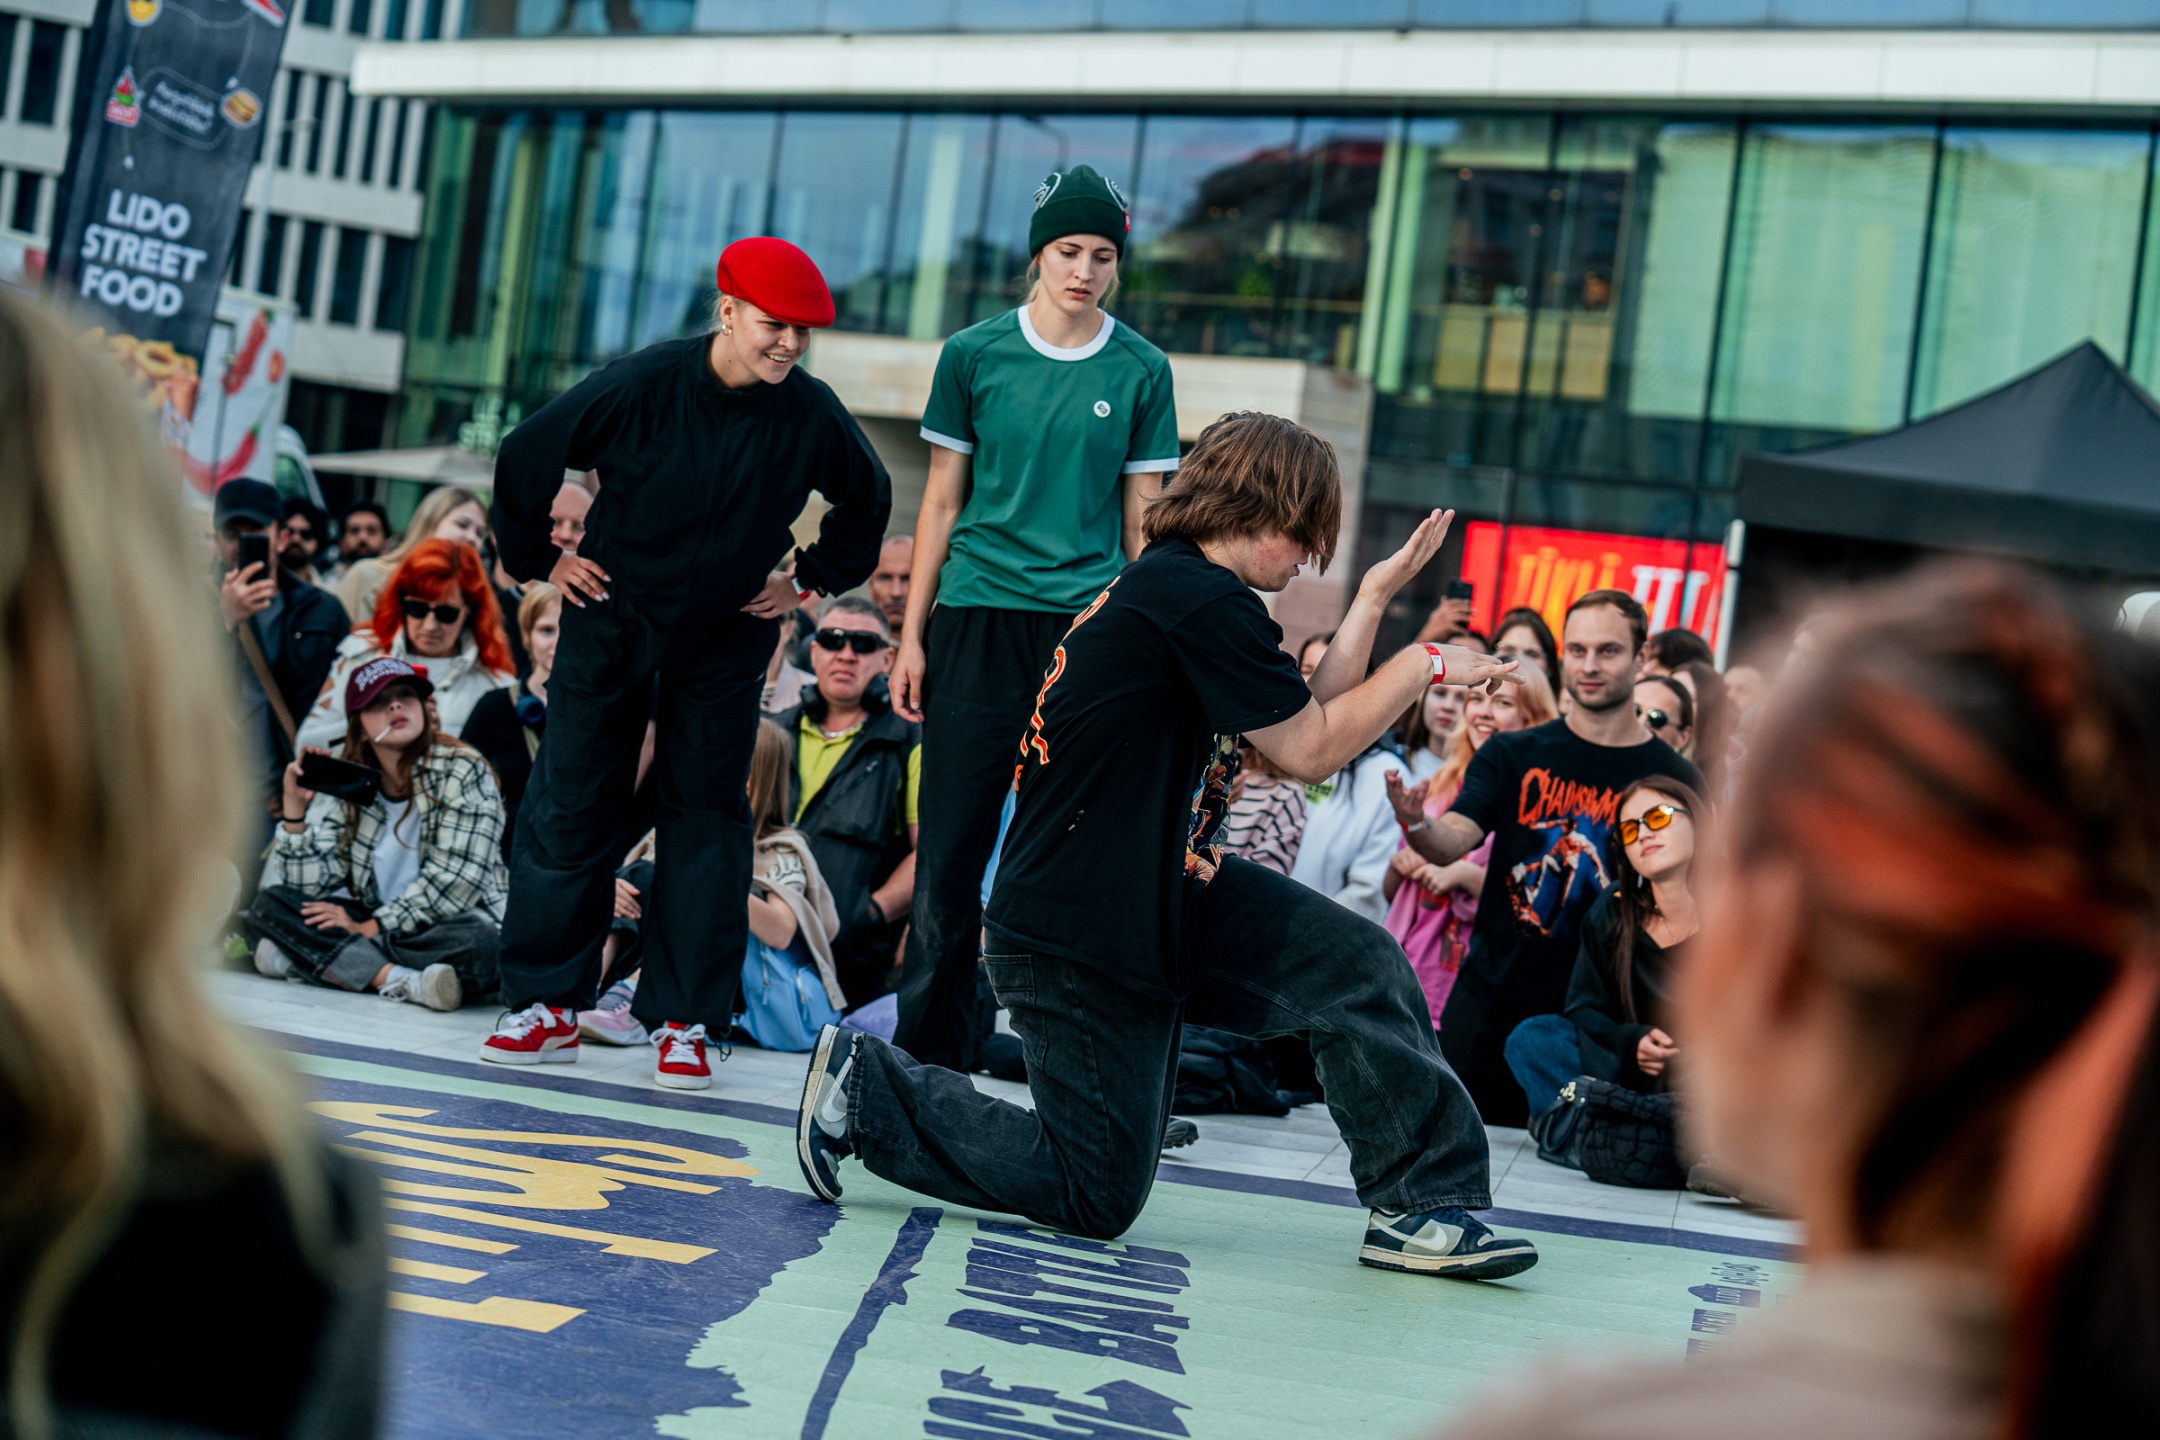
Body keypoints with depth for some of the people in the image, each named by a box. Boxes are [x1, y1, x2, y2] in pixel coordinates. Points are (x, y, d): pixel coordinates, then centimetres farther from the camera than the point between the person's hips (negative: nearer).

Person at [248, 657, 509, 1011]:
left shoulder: (463, 771, -6)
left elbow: (453, 880, -14)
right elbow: (309, 890, 0)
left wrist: (370, 927, -18)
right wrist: (294, 807, -10)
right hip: (378, 928, 4)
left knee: (480, 941, -38)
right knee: (270, 904, -13)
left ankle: (316, 961, -27)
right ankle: (400, 980, -32)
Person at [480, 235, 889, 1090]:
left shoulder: (813, 416, -13)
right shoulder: (643, 385, -18)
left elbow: (867, 502, 9)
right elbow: (525, 459, -5)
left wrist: (810, 580, 6)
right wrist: (541, 561, 0)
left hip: (726, 643, 1)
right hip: (611, 622, -1)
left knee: (706, 814, 2)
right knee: (572, 807, 1)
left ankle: (684, 1022, 7)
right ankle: (548, 1005, 10)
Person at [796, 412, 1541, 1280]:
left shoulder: (1175, 587, 10)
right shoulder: (1203, 600, -21)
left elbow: (1305, 723, 12)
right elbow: (1313, 751, -14)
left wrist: (1375, 596, 9)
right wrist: (1426, 665, -3)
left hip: (1165, 900, 10)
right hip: (1076, 937, -10)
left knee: (1359, 964, -1)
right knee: (1097, 1197, 2)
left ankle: (1423, 1207, 5)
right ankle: (866, 1088, 9)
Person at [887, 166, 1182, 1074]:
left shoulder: (1141, 371, 5)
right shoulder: (974, 354, 5)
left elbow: (1142, 517, 9)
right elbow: (943, 502, 9)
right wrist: (912, 636, 5)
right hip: (978, 621, 0)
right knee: (953, 844, 0)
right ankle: (930, 1048, 10)